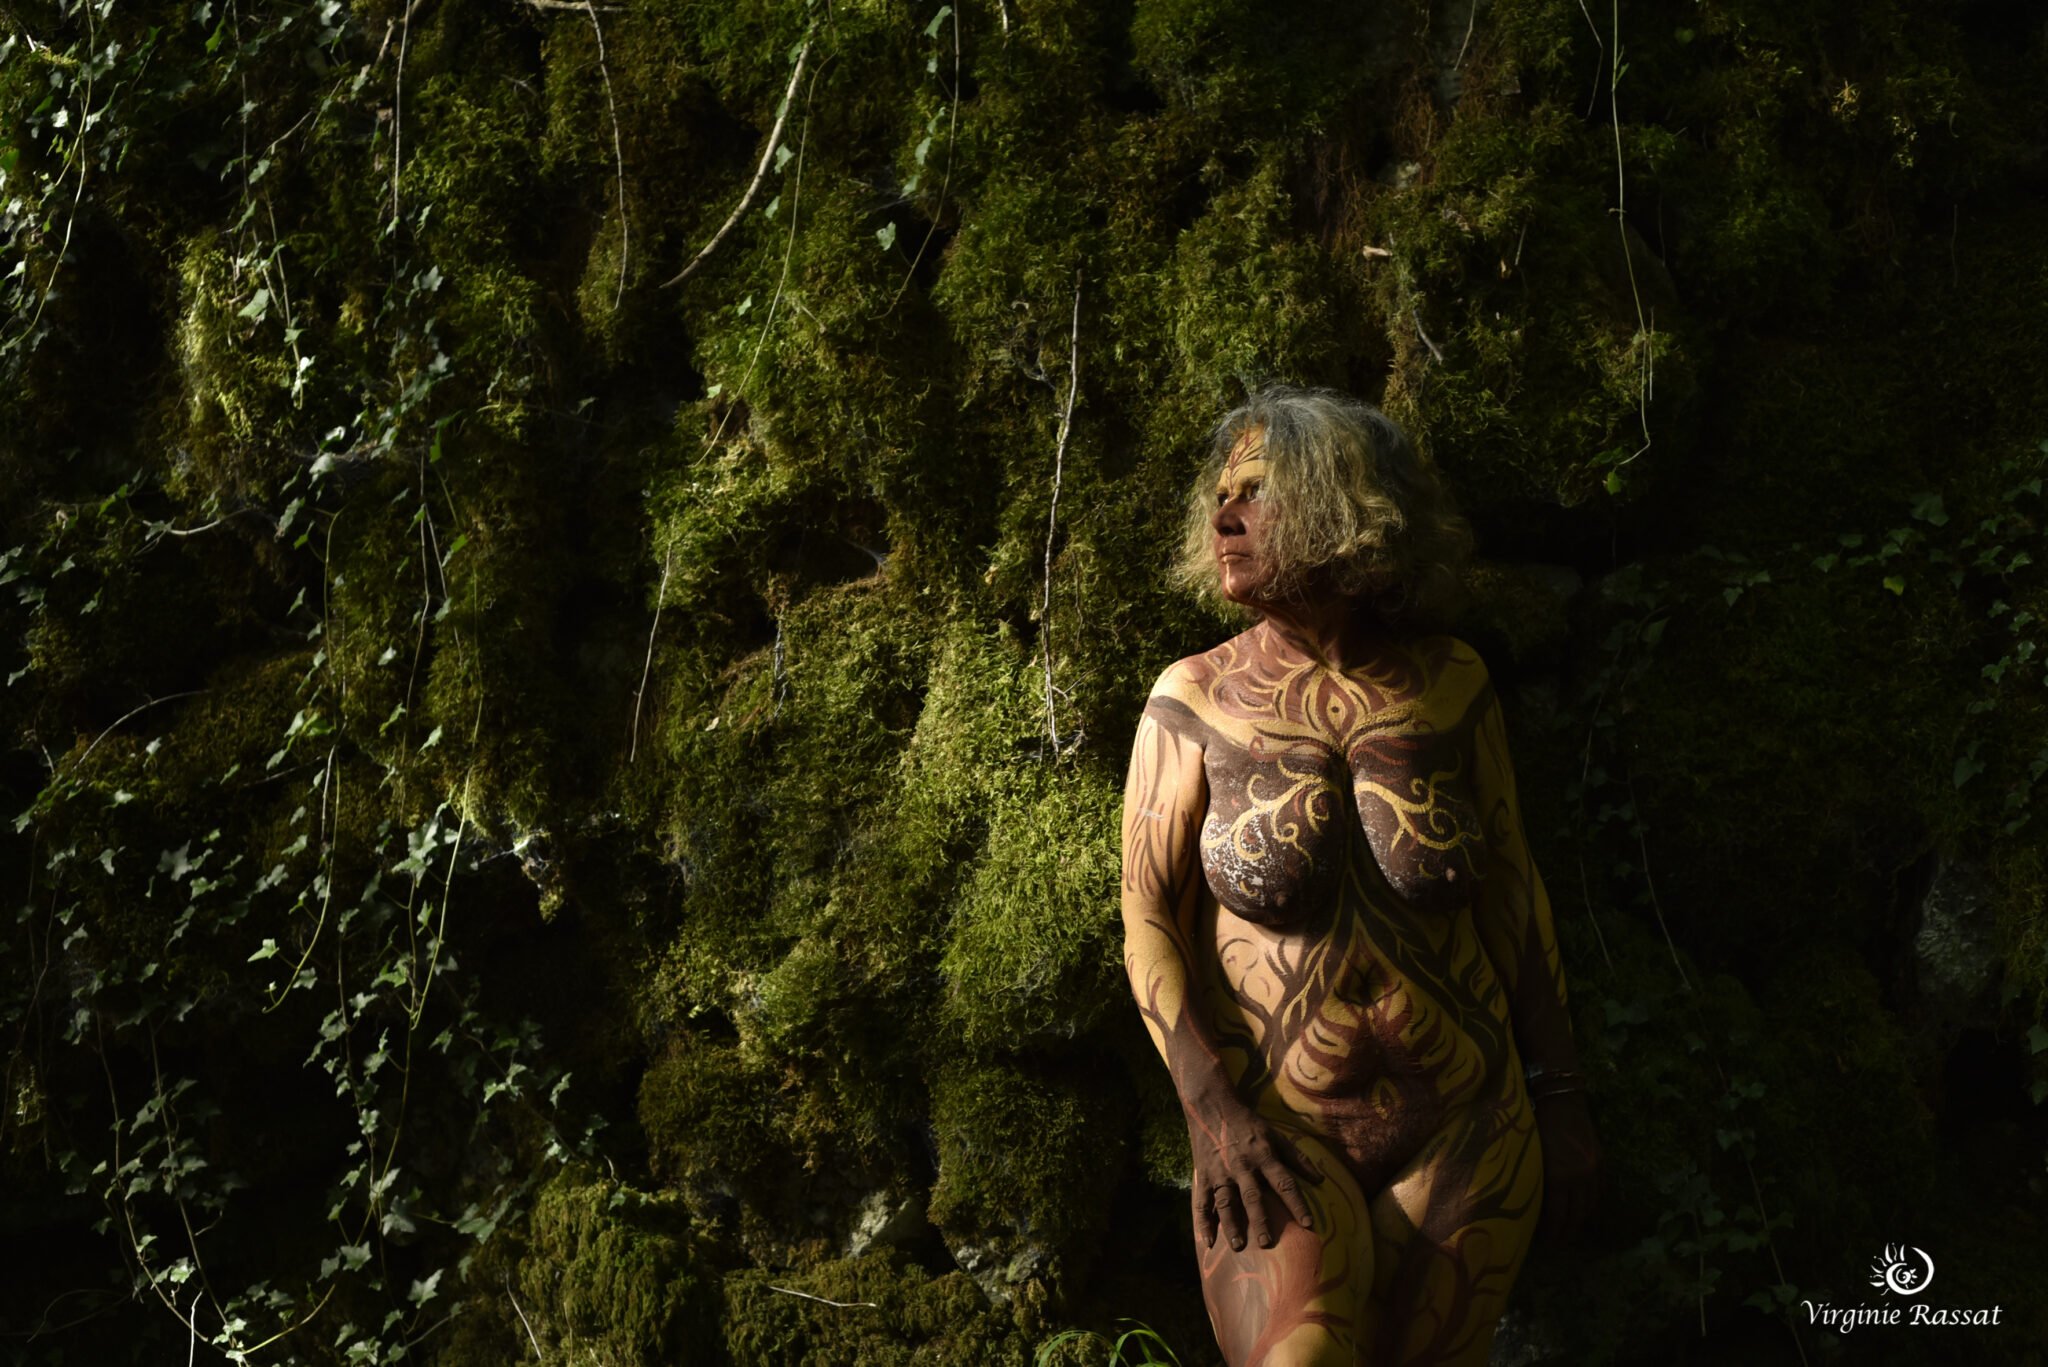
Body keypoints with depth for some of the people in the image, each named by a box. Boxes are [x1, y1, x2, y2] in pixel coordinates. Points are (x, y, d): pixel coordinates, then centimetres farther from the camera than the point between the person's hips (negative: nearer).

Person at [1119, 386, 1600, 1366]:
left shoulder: (1446, 686, -1)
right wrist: (1215, 1115, -16)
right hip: (1277, 1146, -2)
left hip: (1462, 1138, 2)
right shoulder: (1196, 702, -6)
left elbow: (1511, 887, 7)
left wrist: (1558, 1095, 7)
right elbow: (1149, 922, -5)